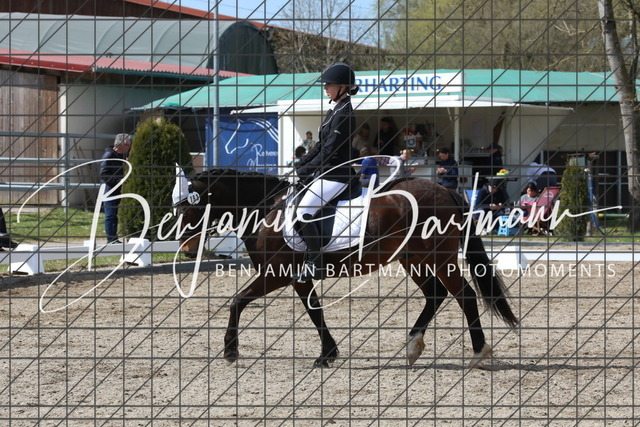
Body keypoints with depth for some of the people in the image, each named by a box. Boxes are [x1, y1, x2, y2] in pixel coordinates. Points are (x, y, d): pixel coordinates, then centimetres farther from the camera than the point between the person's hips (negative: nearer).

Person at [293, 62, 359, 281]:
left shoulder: (344, 114, -15)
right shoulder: (334, 111, 15)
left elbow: (330, 151, -19)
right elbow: (321, 146, 19)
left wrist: (305, 170, -15)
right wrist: (299, 166, 11)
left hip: (336, 175, -11)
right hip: (326, 173, 11)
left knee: (304, 211, -20)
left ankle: (316, 265, -16)